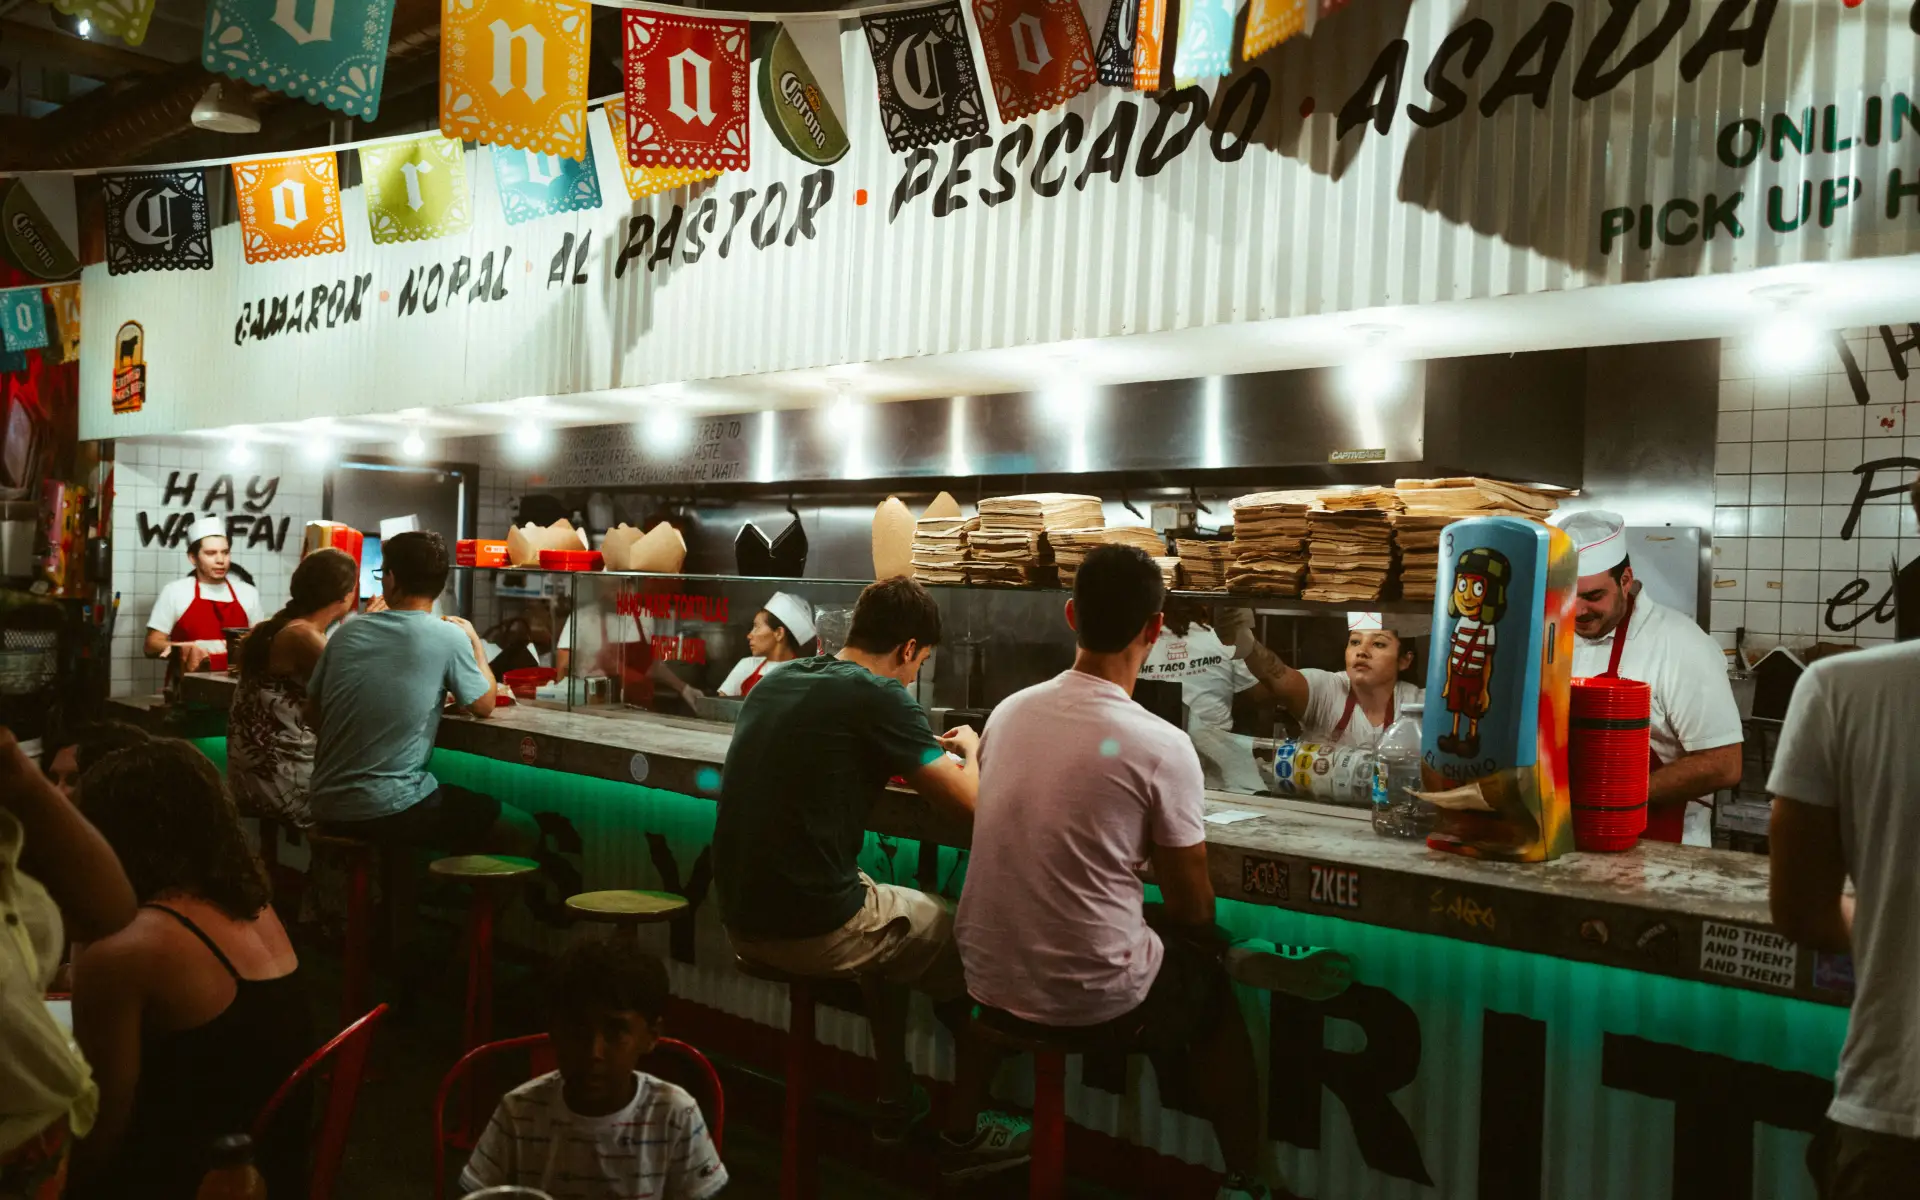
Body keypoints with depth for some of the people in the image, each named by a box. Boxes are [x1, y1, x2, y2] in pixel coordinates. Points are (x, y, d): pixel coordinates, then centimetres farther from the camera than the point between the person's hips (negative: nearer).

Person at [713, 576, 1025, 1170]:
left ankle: (894, 1100, 40)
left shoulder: (775, 681, 9)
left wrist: (927, 753, 24)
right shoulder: (878, 697, -14)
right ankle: (966, 1130, 28)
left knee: (890, 919, 33)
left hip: (740, 921, 8)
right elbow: (967, 803, -13)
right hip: (813, 931, -8)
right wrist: (969, 749, 9)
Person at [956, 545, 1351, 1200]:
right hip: (1093, 1001, -5)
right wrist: (1210, 944, 18)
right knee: (1212, 977, 25)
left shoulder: (1007, 712, -3)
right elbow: (1192, 906, -6)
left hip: (988, 979, 5)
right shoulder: (1161, 746, -18)